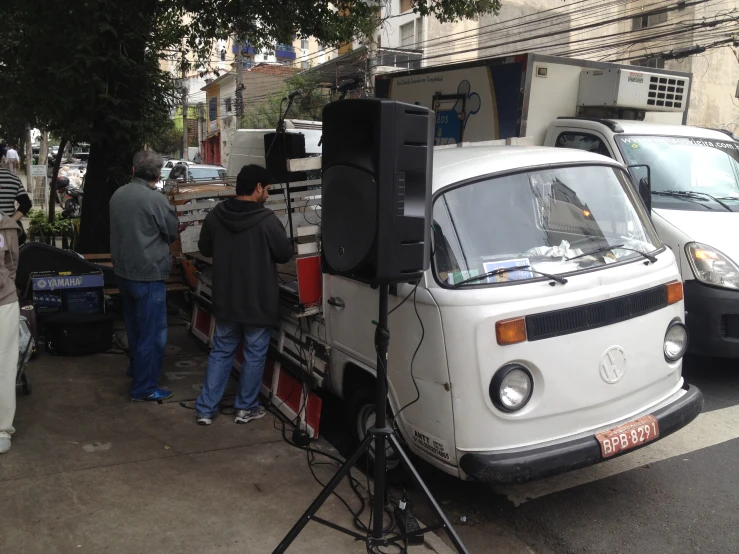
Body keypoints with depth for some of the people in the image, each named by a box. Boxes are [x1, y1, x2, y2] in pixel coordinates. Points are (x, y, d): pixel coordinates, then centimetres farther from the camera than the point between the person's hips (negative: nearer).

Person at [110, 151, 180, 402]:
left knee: (134, 325, 25)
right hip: (148, 273, -8)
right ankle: (144, 388, 7)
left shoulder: (118, 194, 1)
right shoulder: (156, 199, -19)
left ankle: (136, 367, 42)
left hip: (123, 270, 8)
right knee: (153, 333, 2)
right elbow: (172, 233, -7)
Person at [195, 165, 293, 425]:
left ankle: (205, 409, 18)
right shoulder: (266, 219, -18)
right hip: (259, 301, -5)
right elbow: (285, 254, -8)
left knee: (220, 352, 16)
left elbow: (204, 249, 11)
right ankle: (246, 408, 22)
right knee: (254, 355, 10)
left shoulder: (215, 215, -2)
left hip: (225, 299, 5)